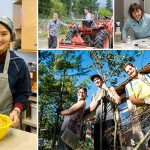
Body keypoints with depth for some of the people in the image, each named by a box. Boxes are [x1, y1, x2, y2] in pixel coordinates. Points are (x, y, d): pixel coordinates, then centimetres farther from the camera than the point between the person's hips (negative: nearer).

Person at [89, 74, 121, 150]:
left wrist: (107, 89, -1)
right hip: (98, 120, 4)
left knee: (111, 143, -16)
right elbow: (91, 108, 16)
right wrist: (98, 99, 2)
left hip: (109, 119, -4)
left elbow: (118, 101, -3)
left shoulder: (110, 90, 14)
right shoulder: (94, 95, 26)